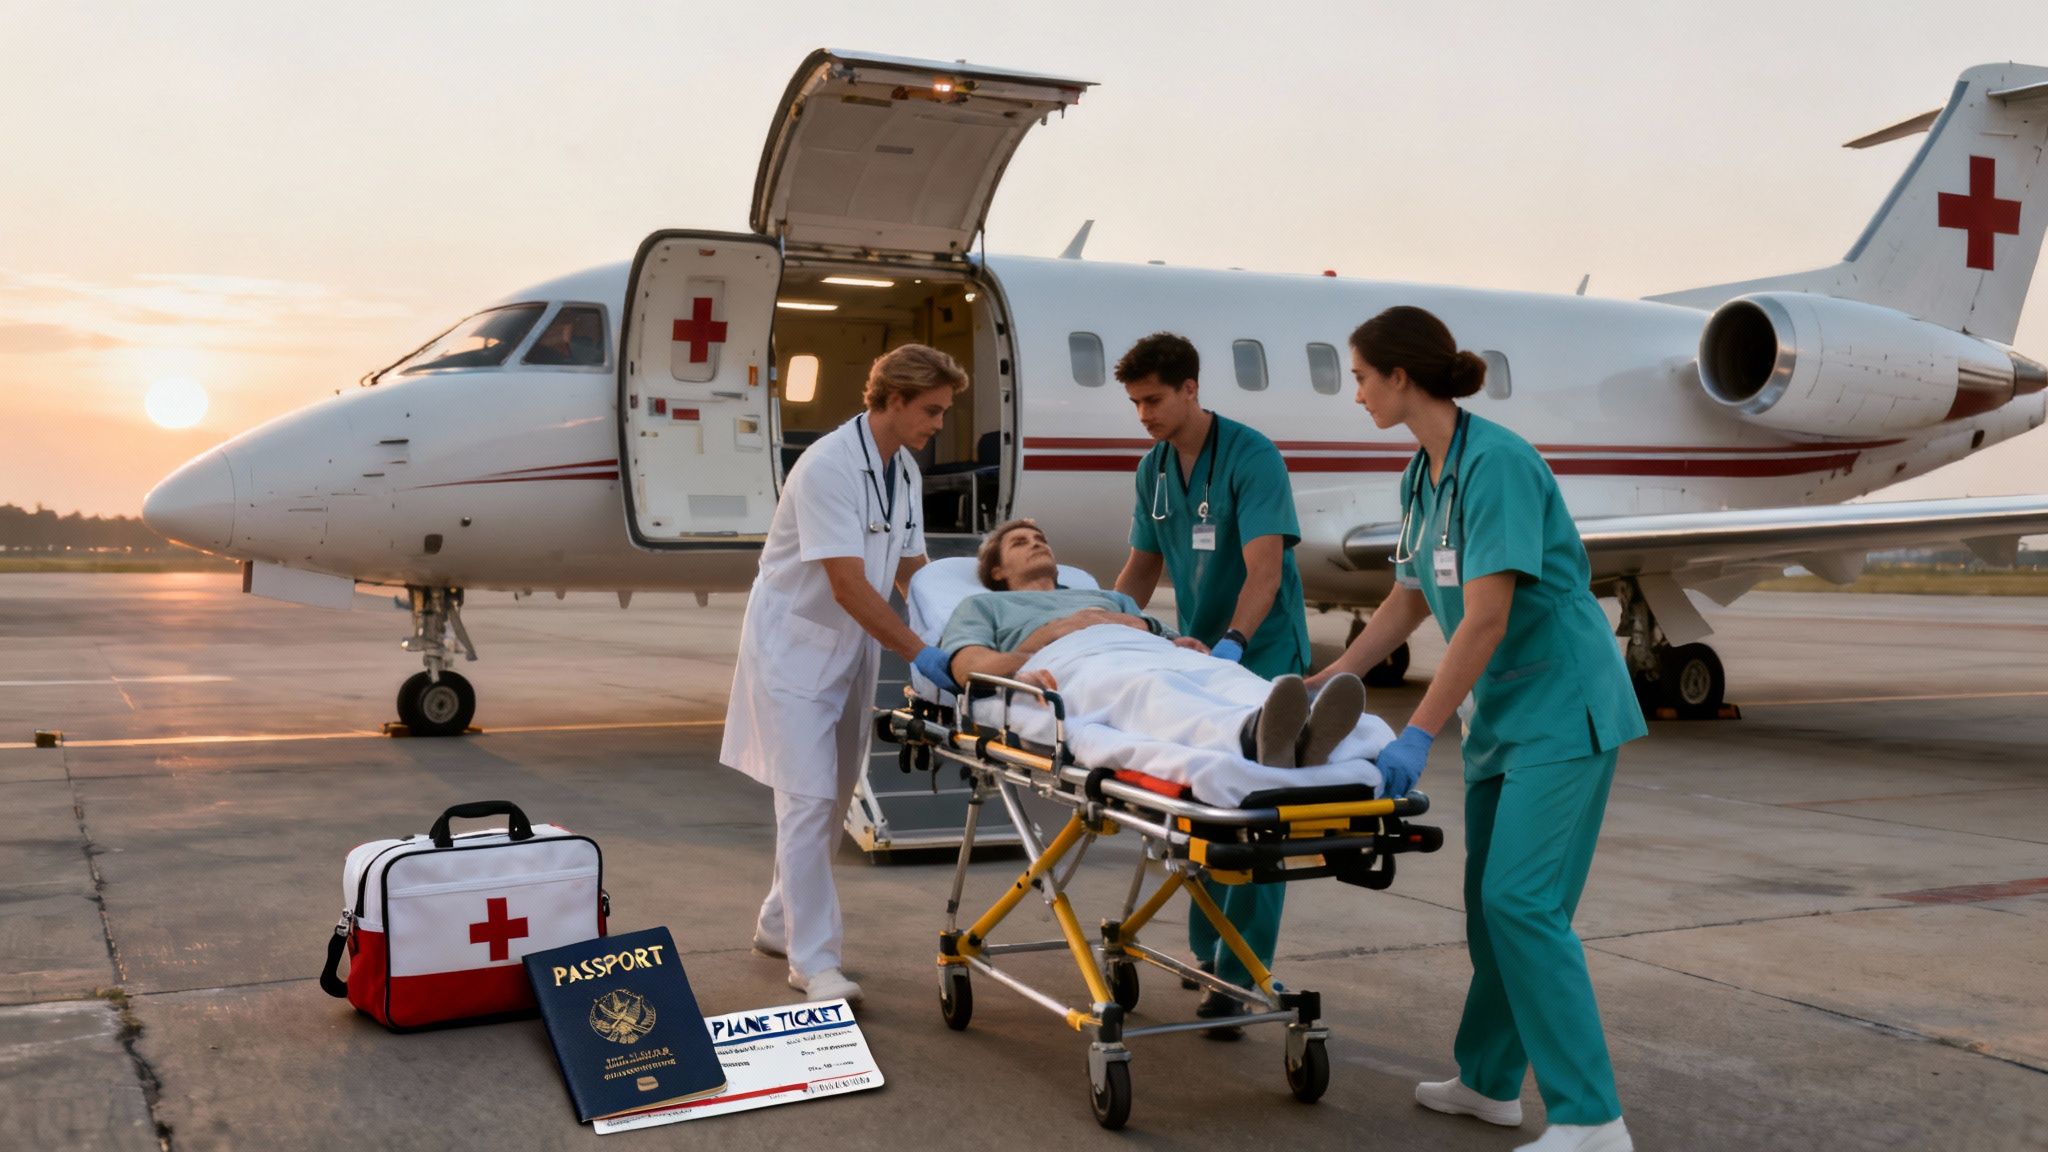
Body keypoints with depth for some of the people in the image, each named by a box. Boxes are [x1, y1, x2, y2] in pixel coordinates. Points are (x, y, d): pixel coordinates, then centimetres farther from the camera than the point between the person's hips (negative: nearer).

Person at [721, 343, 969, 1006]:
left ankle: (779, 925, 30)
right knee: (808, 800, -9)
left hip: (852, 649, 8)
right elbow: (848, 585, -27)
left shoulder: (905, 471, 4)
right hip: (794, 645, -8)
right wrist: (919, 654, -27)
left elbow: (910, 568, 11)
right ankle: (814, 960, -2)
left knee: (833, 799, 13)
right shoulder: (829, 466, -22)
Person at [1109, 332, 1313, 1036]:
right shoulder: (1153, 469, 8)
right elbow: (1142, 567, 16)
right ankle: (1207, 955, 25)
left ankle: (1241, 978, -2)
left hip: (1260, 656, -7)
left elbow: (1265, 570, -24)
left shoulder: (1252, 457, -15)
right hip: (1196, 658, 7)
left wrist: (1231, 644, -37)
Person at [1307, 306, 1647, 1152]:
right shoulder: (1421, 475, 8)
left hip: (1562, 706, -9)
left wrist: (1419, 734, -24)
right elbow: (1408, 601, 17)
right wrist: (1326, 682, 18)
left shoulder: (1496, 463, -20)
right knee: (1489, 899, 13)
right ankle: (1490, 1083, 26)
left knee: (1522, 900, -13)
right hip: (1502, 710, 9)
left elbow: (1487, 618, -25)